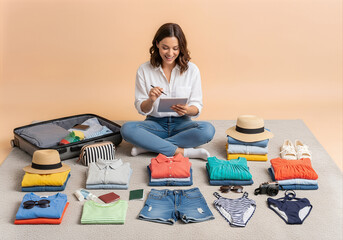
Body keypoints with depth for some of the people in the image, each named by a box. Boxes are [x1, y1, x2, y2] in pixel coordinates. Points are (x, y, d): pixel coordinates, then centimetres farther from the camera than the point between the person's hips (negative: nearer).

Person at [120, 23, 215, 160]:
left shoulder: (192, 70, -1)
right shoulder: (144, 70, -1)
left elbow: (197, 108, 0)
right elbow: (141, 109, -1)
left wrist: (187, 110, -24)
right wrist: (150, 100, -24)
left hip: (181, 123, 1)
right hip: (155, 123, 0)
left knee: (208, 130, -30)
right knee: (127, 129, -29)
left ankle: (149, 146, -24)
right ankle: (182, 151, -27)